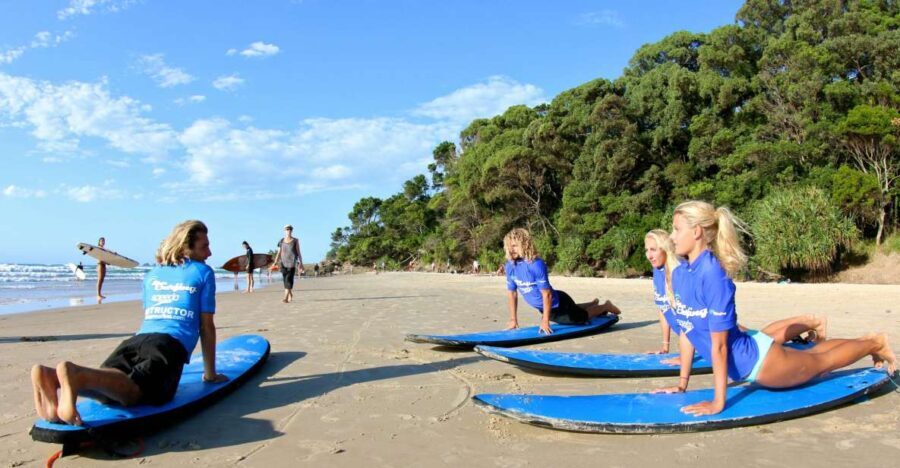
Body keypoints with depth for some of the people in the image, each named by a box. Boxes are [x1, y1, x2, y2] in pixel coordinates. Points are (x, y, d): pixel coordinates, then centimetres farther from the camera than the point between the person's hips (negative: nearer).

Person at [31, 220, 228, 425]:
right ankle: (77, 375, -55)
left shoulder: (151, 274, 32)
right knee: (134, 390, -29)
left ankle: (52, 377, -45)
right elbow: (207, 327, 13)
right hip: (170, 345, -6)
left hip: (136, 340, 6)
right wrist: (210, 373, 21)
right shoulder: (204, 273, 15)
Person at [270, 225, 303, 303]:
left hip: (292, 262, -3)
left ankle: (286, 298, -21)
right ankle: (290, 295, 29)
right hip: (283, 262, 4)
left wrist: (301, 263, -1)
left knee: (289, 279, -14)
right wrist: (275, 263, 0)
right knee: (286, 280, 8)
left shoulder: (295, 241, 2)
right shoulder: (281, 241, 9)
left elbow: (298, 252, 3)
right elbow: (279, 253, 9)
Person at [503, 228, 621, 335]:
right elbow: (512, 293, -5)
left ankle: (605, 307, 45)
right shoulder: (510, 266, -15)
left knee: (581, 317, 19)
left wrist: (545, 321, -28)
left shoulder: (536, 264, -34)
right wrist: (513, 320, -4)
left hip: (557, 303, -7)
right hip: (544, 308, 7)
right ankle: (592, 304, 58)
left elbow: (546, 294, -30)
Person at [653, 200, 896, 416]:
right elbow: (685, 332, 1)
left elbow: (719, 344, -29)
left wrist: (718, 402, -25)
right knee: (809, 355, 31)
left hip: (755, 360, -7)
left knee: (821, 362, 20)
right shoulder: (679, 274, -8)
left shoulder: (712, 274, -32)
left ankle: (875, 343, 45)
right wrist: (682, 383, 4)